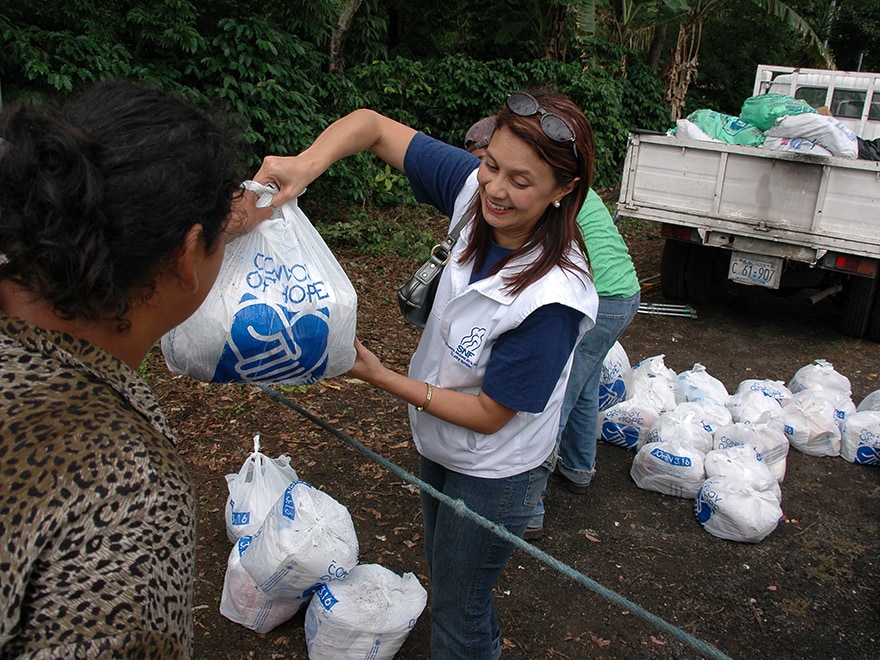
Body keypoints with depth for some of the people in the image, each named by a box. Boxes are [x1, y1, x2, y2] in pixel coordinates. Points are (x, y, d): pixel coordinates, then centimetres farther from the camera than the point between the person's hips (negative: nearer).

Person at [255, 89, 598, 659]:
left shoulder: (551, 299, -37)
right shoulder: (474, 189, -21)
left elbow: (489, 414, -25)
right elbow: (373, 126, -15)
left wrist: (381, 376, -25)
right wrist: (306, 164, -34)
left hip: (493, 475, -7)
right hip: (439, 448, 7)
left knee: (456, 612, 18)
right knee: (444, 573, 33)